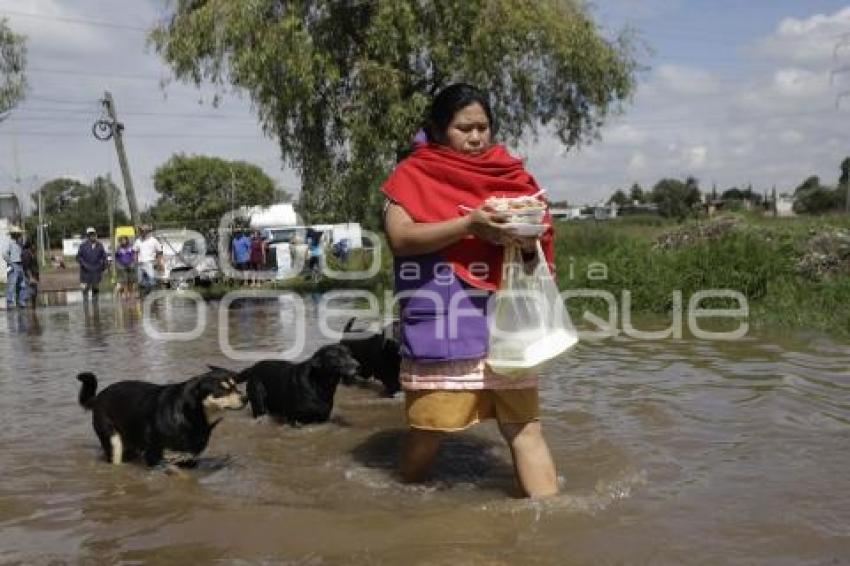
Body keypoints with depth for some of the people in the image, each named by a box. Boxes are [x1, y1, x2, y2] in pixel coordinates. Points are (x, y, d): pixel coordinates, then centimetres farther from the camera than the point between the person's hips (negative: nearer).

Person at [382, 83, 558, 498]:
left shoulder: (509, 174, 13)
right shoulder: (412, 174, 4)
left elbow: (539, 240, 13)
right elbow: (400, 238, -10)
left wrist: (525, 238, -12)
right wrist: (469, 224, -19)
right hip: (439, 324, -3)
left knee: (524, 425, -2)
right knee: (429, 428, 6)